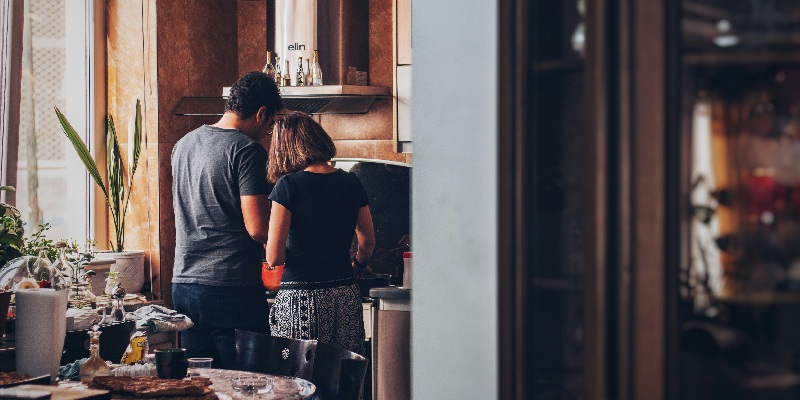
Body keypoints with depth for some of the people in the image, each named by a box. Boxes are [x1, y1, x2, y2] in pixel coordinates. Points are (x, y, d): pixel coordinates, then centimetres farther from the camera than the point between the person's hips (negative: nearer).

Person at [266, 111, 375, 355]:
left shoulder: (288, 185, -7)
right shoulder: (351, 183, 7)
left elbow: (274, 257, -10)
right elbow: (368, 242, 19)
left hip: (300, 300, -5)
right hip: (346, 298, 5)